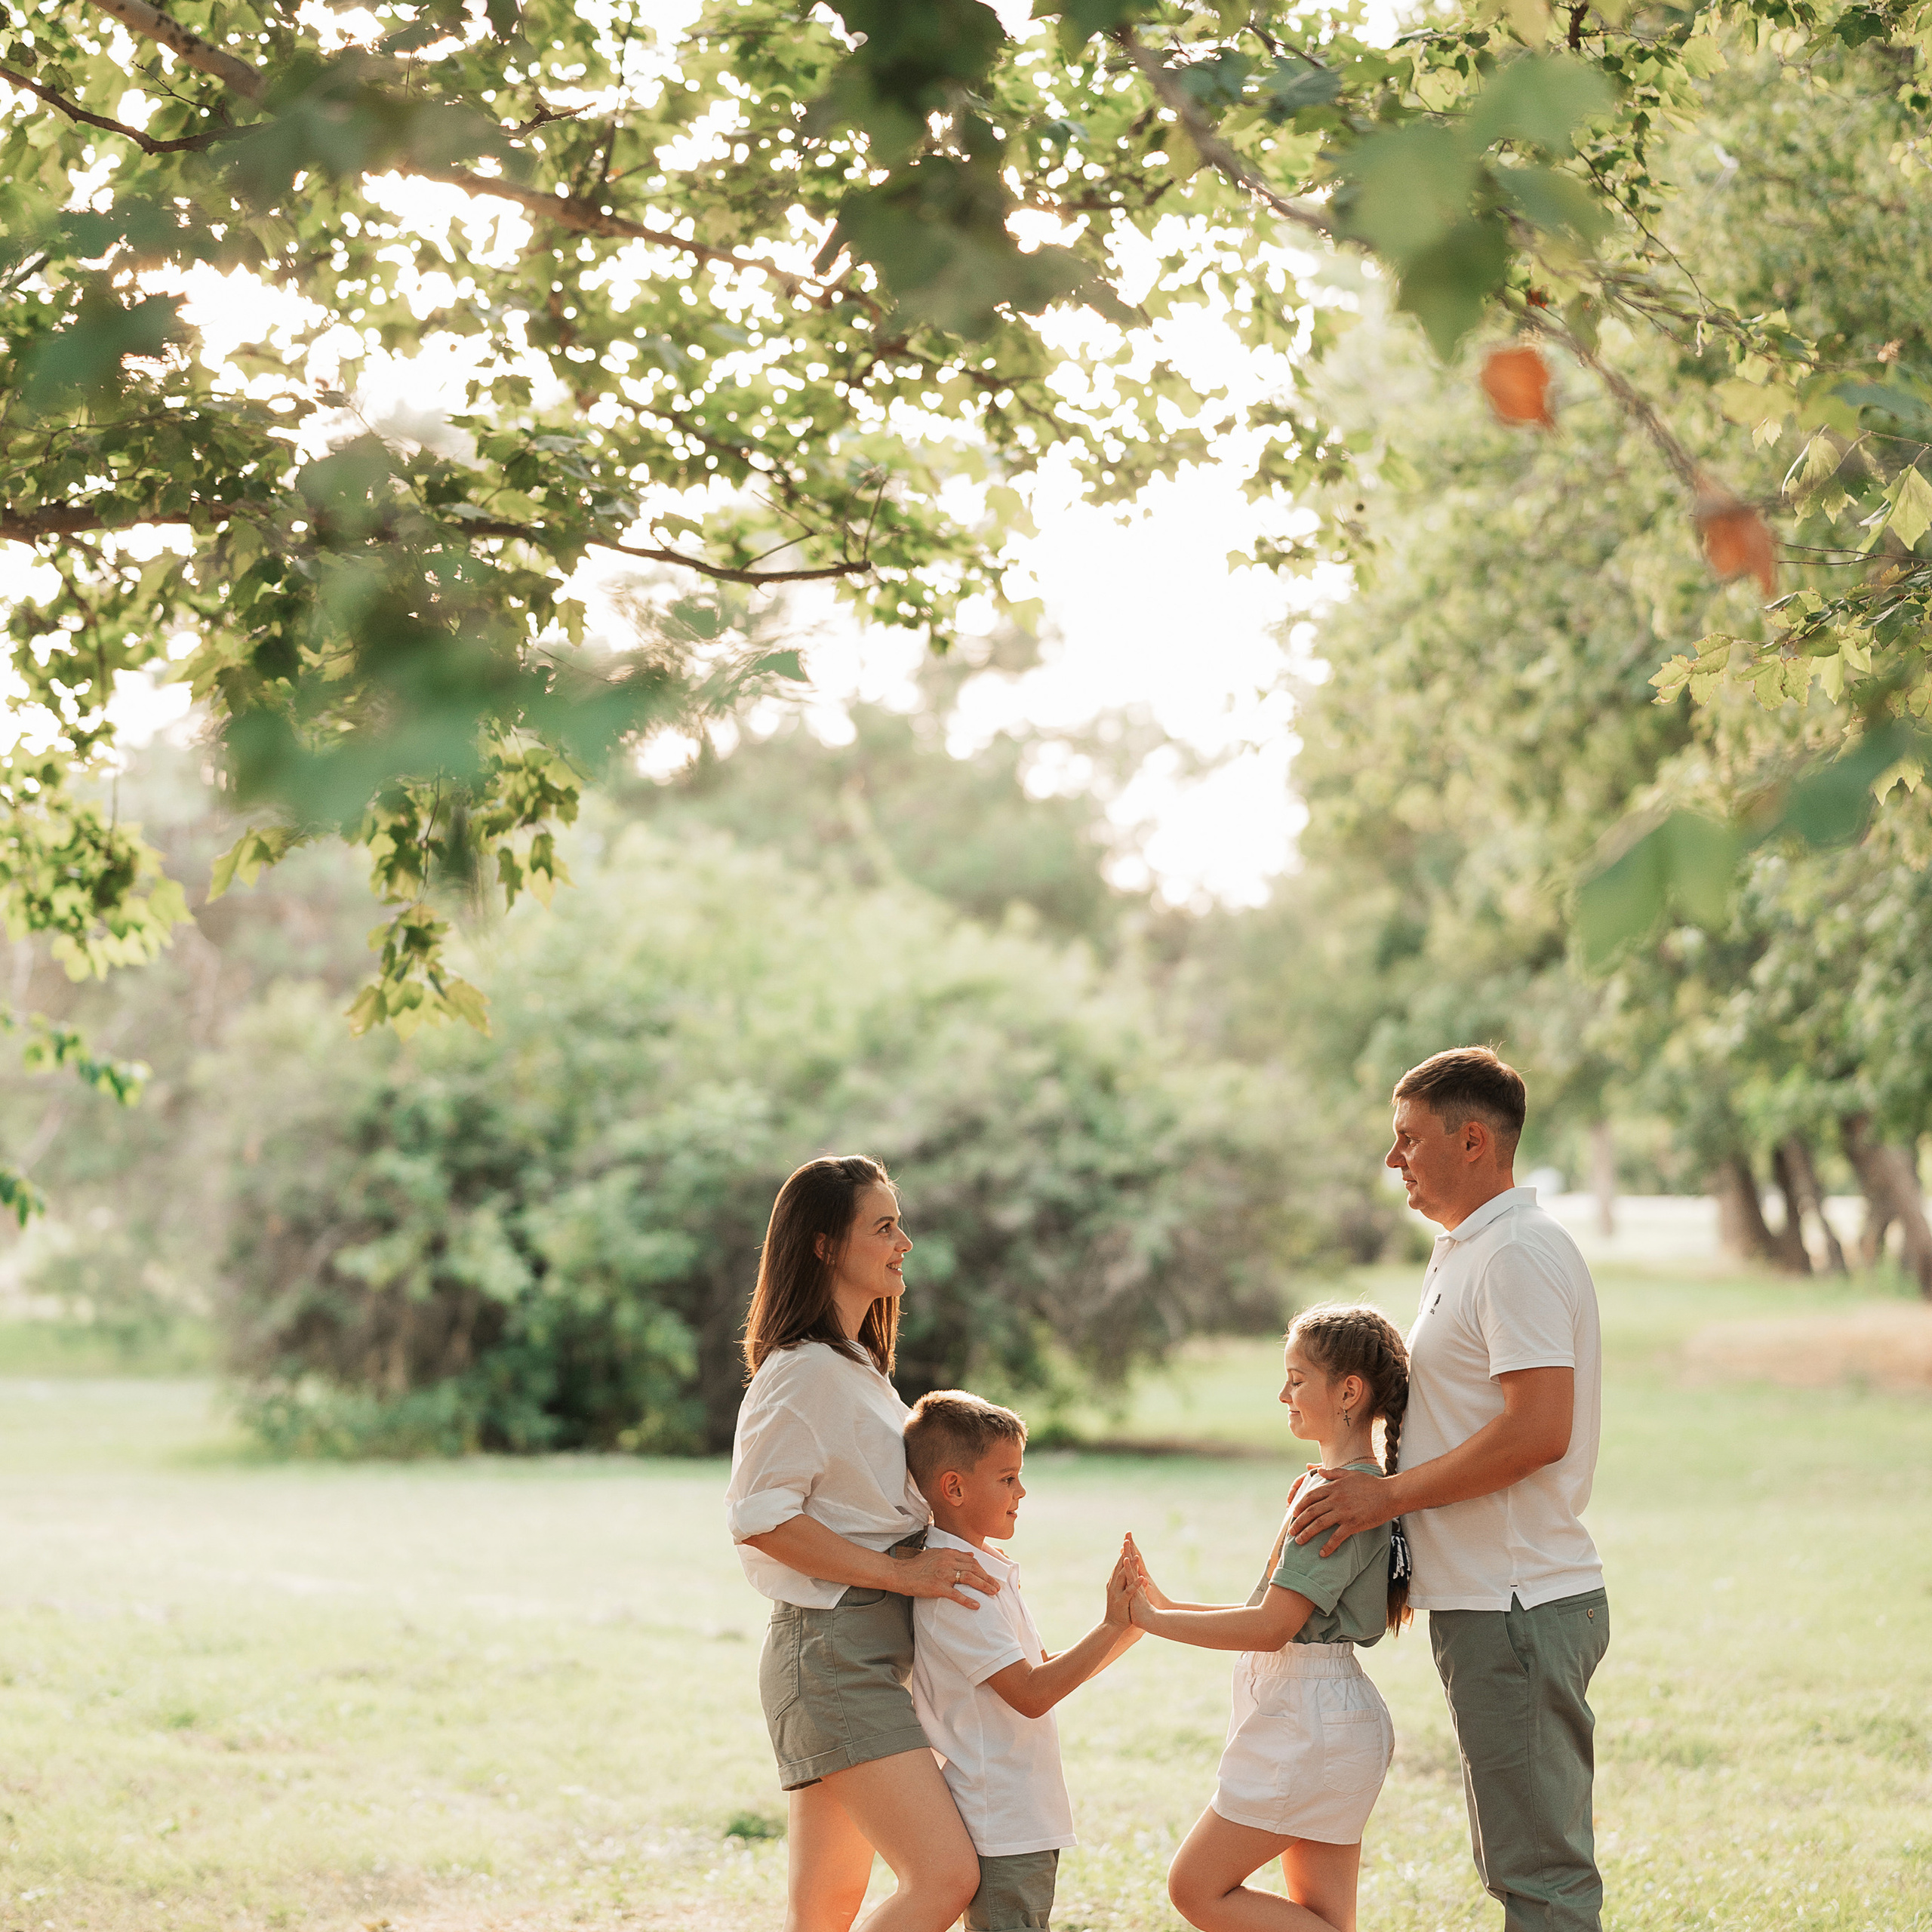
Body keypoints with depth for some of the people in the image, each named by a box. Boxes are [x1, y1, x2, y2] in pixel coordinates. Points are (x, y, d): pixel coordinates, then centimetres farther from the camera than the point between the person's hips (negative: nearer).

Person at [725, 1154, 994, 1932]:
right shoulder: (805, 1369, -12)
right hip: (832, 1653, -10)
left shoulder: (857, 1366, 19)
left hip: (869, 1655, 10)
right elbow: (760, 1518, -19)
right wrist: (901, 1572, -18)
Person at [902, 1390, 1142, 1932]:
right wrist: (1112, 1627, -16)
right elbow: (1030, 1694, -21)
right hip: (1001, 1827, -10)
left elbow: (1047, 1670, 18)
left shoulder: (984, 1571, 15)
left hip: (1023, 1821, 10)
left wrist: (1127, 1625, 7)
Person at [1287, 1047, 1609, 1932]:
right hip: (1489, 1601, 11)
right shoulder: (1470, 1252, 18)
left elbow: (1539, 1430, -24)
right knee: (1519, 1860, 15)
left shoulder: (1518, 1254, -15)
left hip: (1518, 1609, -11)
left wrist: (1390, 1494, -17)